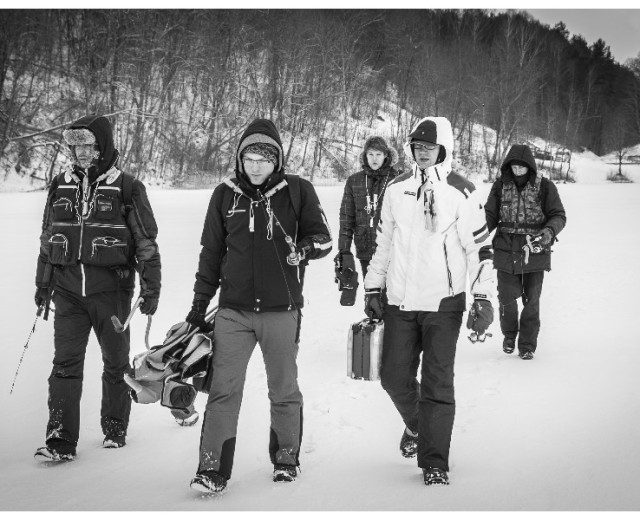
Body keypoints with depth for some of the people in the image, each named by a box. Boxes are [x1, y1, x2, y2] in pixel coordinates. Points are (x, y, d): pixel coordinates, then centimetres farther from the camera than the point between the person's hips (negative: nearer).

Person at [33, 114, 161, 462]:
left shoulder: (127, 188, -4)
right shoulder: (60, 186, 8)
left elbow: (146, 242, -1)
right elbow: (47, 239, 18)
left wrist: (151, 288, -4)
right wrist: (43, 283, 19)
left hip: (111, 290, -2)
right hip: (69, 291, 3)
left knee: (116, 363, 10)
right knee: (65, 364, -5)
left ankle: (114, 429, 25)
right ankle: (61, 439, -5)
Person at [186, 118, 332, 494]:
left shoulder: (298, 191, 0)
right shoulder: (226, 195, 7)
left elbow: (324, 238, 3)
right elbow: (211, 253, 14)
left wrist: (303, 248, -20)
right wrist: (199, 305, 14)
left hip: (282, 310, -1)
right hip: (233, 311, 1)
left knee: (284, 390, 10)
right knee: (224, 389, -6)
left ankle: (287, 459, 27)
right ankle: (213, 469, -3)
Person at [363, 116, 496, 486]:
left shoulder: (460, 193, -5)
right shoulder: (397, 189, 7)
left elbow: (480, 247, -3)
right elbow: (383, 243, 16)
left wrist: (483, 298, -8)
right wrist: (373, 289, 15)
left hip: (443, 303, -4)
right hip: (400, 302, 4)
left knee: (438, 384, -3)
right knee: (394, 376, 7)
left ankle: (434, 464, 4)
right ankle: (416, 425, 37)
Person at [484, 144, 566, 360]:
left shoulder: (545, 187, -3)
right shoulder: (500, 186, 2)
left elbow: (559, 216, -2)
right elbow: (490, 215, 8)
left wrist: (548, 232, -22)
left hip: (535, 252, -1)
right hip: (506, 251, 1)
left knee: (531, 301, 3)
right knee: (507, 298, 4)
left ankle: (527, 345, 17)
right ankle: (509, 335, 31)